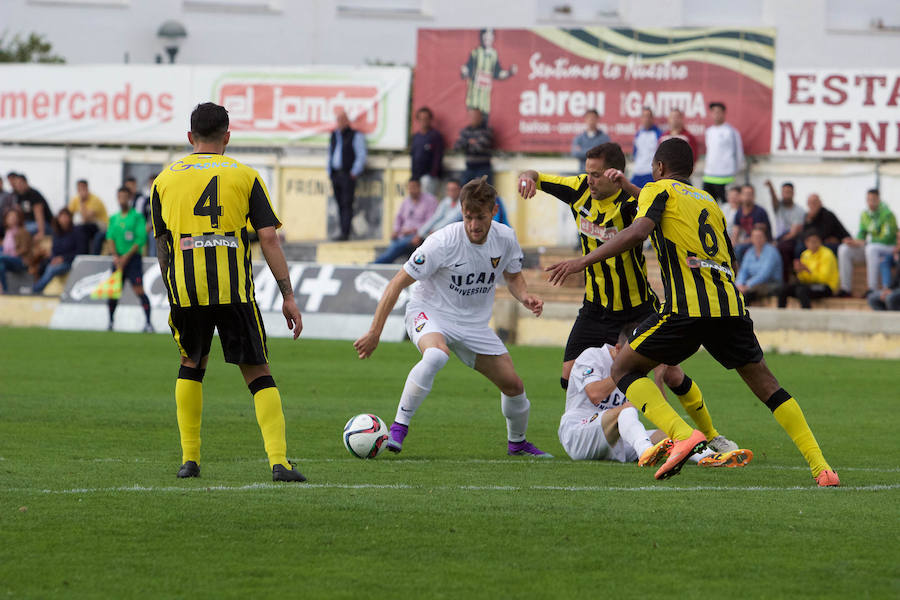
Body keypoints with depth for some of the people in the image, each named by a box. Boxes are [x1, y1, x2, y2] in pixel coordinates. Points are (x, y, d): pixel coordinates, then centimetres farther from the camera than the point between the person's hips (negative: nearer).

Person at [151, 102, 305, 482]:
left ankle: (190, 459, 18)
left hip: (185, 288, 2)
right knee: (257, 373, 4)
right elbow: (269, 238, 0)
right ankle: (279, 461, -10)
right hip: (234, 289, -2)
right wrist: (288, 297, 1)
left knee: (192, 364, 23)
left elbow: (161, 245, 15)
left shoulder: (166, 179, 12)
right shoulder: (244, 176, 6)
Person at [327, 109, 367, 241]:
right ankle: (343, 232, 8)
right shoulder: (334, 135, 18)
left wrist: (354, 173, -11)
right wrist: (330, 172, 17)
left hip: (348, 175, -6)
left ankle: (345, 233, -15)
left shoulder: (355, 135, -2)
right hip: (335, 174, 6)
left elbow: (361, 156, -6)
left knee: (347, 204, -11)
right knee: (340, 204, 6)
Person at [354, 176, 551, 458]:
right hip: (430, 311, -5)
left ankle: (517, 442, 32)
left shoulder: (505, 238, -10)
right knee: (436, 355, -39)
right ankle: (398, 428, -29)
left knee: (513, 385, 2)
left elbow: (513, 276, 12)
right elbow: (398, 283, -20)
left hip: (474, 323, 5)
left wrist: (525, 297, -12)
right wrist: (374, 333, -22)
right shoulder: (443, 242, -25)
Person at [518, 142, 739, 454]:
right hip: (595, 308, 5)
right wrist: (528, 177, -19)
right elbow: (536, 178, 5)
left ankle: (712, 436, 14)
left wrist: (627, 186, -57)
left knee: (671, 375, -5)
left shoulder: (629, 204, -24)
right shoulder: (580, 189, -7)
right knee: (570, 378, -5)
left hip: (638, 308, -5)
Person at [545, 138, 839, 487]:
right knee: (765, 385, 18)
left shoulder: (659, 190, 11)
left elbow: (638, 232, -8)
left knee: (624, 370, 6)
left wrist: (584, 261, -5)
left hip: (688, 307, -6)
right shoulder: (709, 202, 29)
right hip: (731, 304, 6)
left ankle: (684, 435, -18)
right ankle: (821, 467, 7)